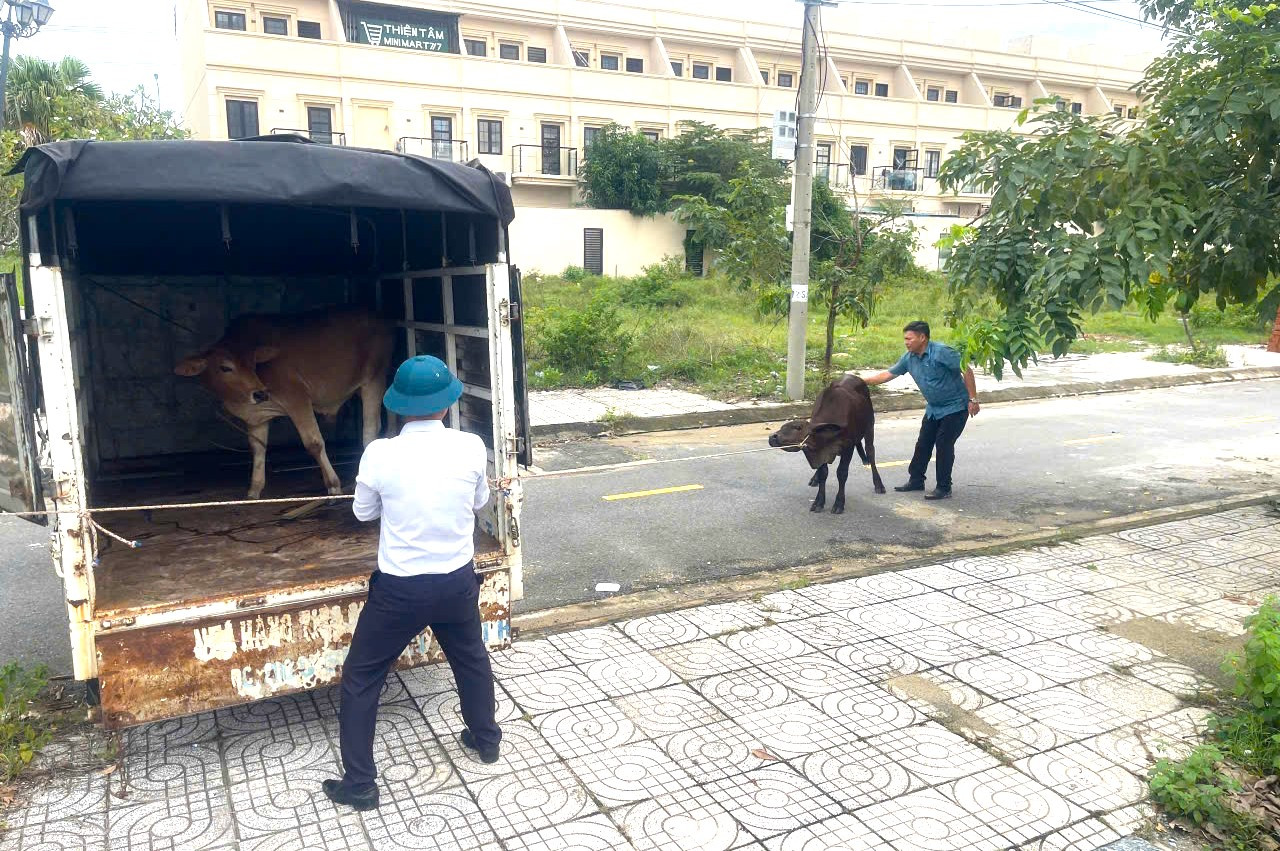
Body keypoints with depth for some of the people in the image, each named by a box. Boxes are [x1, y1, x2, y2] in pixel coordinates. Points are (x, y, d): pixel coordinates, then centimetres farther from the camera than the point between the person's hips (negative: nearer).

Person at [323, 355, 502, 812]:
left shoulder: (380, 453, -17)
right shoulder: (471, 447, -13)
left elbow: (363, 512, 1)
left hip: (399, 588, -3)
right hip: (458, 580, 3)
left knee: (360, 677, 16)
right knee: (471, 659, 28)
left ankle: (359, 783, 22)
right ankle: (486, 739, 47)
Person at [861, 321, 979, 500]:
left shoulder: (941, 352, -23)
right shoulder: (909, 358, -1)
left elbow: (966, 371, -19)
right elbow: (887, 374, 6)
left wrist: (973, 399, -19)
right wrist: (861, 381, -1)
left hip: (955, 407, -8)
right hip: (933, 408, 8)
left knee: (944, 445, -8)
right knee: (923, 444, 10)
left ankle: (943, 488, 1)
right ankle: (916, 480, 23)